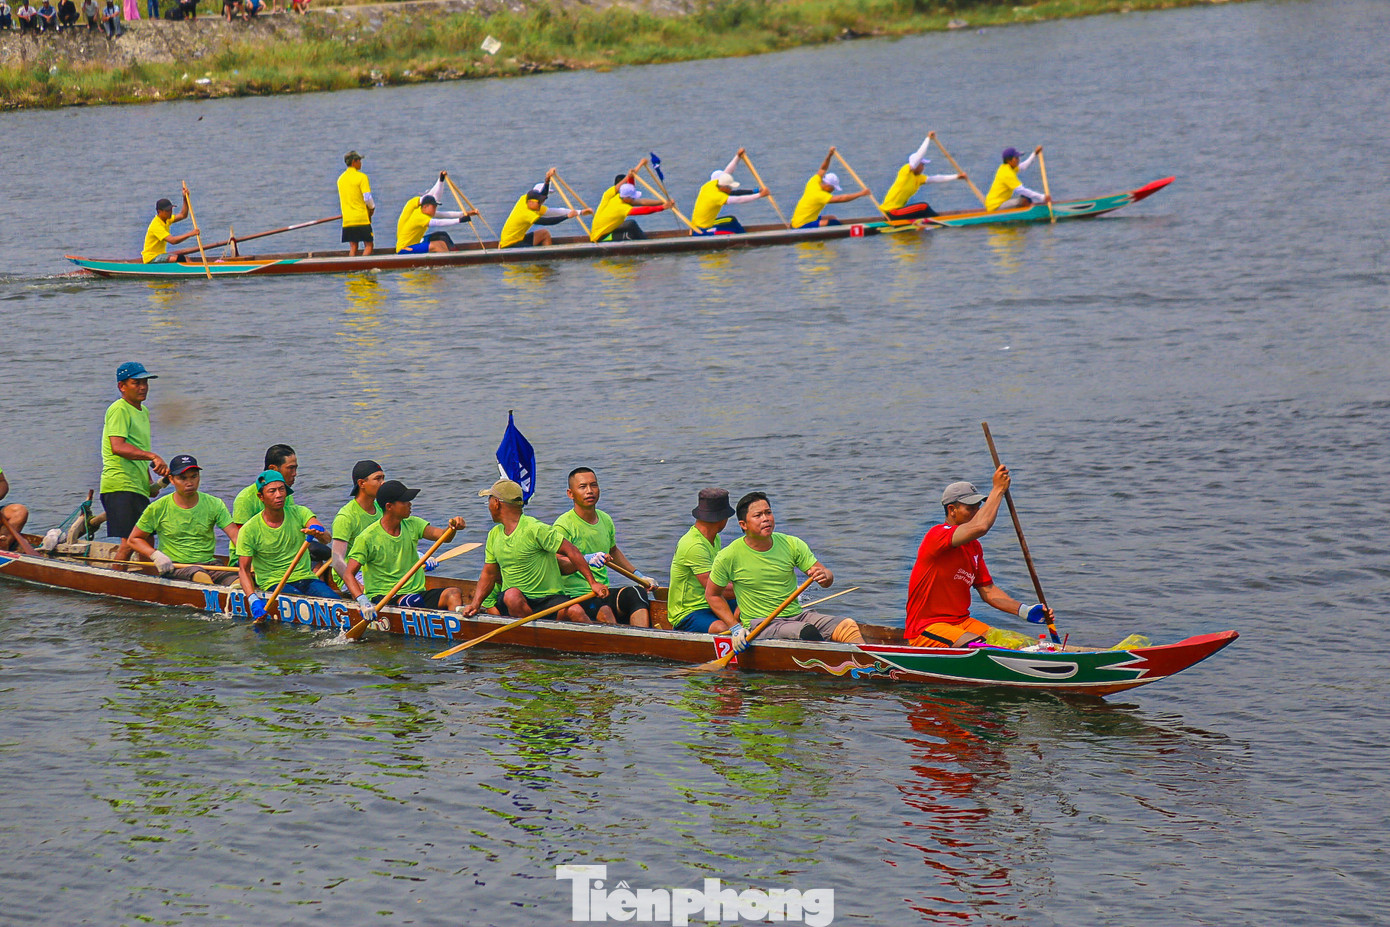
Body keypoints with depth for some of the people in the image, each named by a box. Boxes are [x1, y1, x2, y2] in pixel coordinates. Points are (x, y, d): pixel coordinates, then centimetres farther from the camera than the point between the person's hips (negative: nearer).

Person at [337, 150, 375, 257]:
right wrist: (372, 208, 6)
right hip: (362, 218, -6)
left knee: (353, 247, 7)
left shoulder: (341, 178, 12)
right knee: (368, 245, -1)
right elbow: (367, 198, -14)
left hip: (347, 219, 6)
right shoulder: (361, 177, -9)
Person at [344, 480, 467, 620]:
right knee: (413, 601, -38)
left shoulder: (412, 525, 10)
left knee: (454, 593, -23)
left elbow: (442, 535, -3)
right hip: (383, 599, -5)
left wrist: (453, 526, -27)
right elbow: (348, 574, -9)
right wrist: (363, 601, -27)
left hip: (416, 592, 5)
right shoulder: (368, 538, -6)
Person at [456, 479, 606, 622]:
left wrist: (592, 583, -16)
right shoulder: (494, 535, 11)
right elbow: (489, 574, 16)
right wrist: (475, 604, 0)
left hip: (549, 599, -4)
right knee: (513, 595, -33)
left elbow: (571, 551, -10)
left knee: (574, 611, -33)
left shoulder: (535, 529, -9)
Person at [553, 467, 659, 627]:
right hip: (575, 595, -6)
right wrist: (586, 559, -37)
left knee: (636, 594, -25)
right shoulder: (563, 525, -8)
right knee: (604, 611, -37)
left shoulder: (605, 520, 14)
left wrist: (639, 576, 31)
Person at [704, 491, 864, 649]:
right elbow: (712, 595, 5)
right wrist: (735, 628, -4)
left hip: (797, 615, 5)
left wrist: (825, 576, -22)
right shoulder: (729, 557, -7)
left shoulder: (791, 545, 3)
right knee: (808, 632, -34)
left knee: (848, 625, -20)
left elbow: (829, 579, 3)